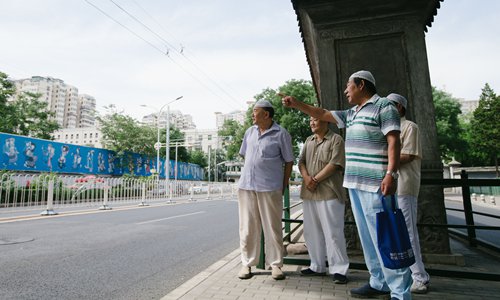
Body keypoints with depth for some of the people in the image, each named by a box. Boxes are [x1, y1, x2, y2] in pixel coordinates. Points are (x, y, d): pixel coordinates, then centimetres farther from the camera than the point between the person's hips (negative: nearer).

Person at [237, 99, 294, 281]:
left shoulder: (281, 134, -1)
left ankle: (275, 264, 17)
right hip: (246, 186, 4)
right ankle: (247, 263, 20)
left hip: (270, 187, -4)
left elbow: (289, 162, 1)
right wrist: (249, 174, 13)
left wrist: (284, 185, -1)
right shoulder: (249, 132, 13)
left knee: (272, 227, 4)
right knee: (247, 227, 8)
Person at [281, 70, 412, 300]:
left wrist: (391, 174, -21)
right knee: (367, 236, 12)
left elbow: (393, 141, -11)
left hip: (375, 184, -8)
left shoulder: (383, 106, -2)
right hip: (355, 183, 8)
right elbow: (322, 114, 25)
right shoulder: (351, 114, 21)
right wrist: (295, 104, 22)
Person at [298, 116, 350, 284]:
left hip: (329, 193, -7)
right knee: (312, 232, 12)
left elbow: (334, 164, -12)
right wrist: (306, 177, -8)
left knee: (333, 232, -3)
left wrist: (315, 179, -13)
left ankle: (338, 270, 10)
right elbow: (301, 161, 11)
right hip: (309, 193, 7)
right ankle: (317, 266, 25)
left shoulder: (336, 139, -2)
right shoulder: (309, 141, 18)